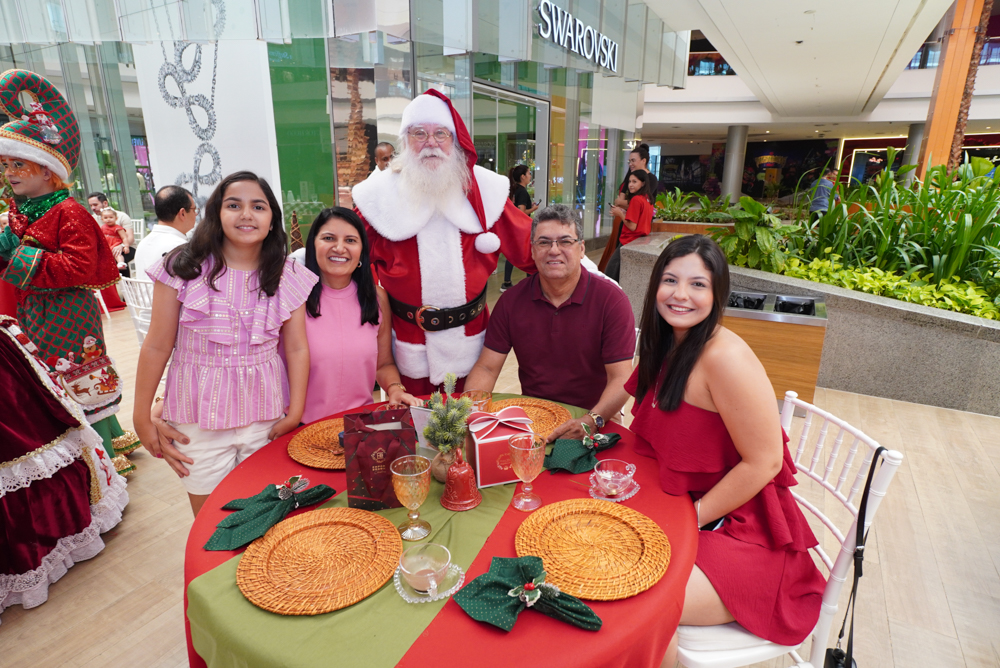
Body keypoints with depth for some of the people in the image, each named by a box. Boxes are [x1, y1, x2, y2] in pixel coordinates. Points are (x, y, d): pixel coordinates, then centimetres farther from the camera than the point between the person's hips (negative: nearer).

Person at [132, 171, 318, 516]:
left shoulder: (288, 276, -2)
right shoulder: (183, 268, -8)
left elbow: (297, 348, -1)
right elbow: (157, 347, -3)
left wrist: (295, 414, -4)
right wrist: (142, 418, 2)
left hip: (265, 418, 2)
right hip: (198, 419, -1)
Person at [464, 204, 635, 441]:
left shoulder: (611, 299, -10)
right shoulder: (512, 300, 0)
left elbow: (620, 378, -14)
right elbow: (487, 368, 0)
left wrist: (591, 421, -31)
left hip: (592, 416, -3)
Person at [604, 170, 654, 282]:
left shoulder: (636, 199, -16)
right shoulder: (648, 199, 11)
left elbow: (632, 226, -19)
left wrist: (620, 213, -6)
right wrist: (623, 213, 10)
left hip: (629, 242, -9)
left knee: (610, 275, -5)